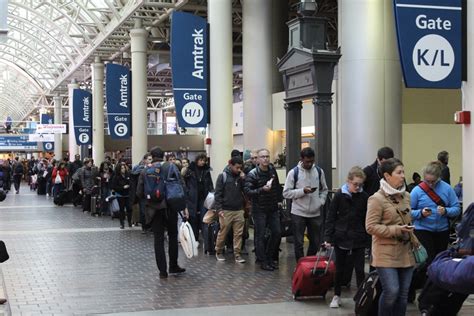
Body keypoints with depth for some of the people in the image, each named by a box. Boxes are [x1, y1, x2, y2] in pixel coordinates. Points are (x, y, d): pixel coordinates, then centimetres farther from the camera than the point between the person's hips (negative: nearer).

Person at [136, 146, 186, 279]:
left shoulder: (145, 172, -1)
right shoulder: (171, 167, -4)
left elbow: (139, 193, -1)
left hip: (154, 209, 1)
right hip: (170, 207, -1)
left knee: (158, 239, 6)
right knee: (173, 236, 15)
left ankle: (163, 270, 6)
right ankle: (173, 266, 21)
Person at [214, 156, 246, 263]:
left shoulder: (240, 177, 8)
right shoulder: (223, 177, -3)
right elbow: (218, 194, -5)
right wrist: (219, 209, -12)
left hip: (239, 210, 4)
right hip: (226, 211, -4)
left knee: (238, 234, 2)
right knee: (223, 233, 4)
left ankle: (237, 254, 7)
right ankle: (218, 252, 21)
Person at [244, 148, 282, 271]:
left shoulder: (272, 170, 6)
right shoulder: (252, 174, -11)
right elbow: (247, 191, -19)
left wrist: (279, 199, 14)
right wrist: (262, 189, -30)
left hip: (273, 208, 6)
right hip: (259, 209, -6)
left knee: (277, 233, 6)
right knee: (260, 235, 0)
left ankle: (269, 256, 23)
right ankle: (263, 261, 9)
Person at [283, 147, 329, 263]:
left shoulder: (319, 171, 4)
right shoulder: (294, 173, -6)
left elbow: (324, 190, 16)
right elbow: (286, 193, -8)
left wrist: (321, 202, -1)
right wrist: (302, 191, -18)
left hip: (315, 213, 3)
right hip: (298, 214, -3)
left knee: (316, 242, 11)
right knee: (299, 243, 3)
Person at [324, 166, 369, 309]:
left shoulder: (364, 197, -4)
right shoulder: (339, 195, -6)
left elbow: (367, 219, 2)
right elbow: (331, 217, -3)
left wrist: (368, 237, 0)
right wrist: (328, 237, -7)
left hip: (358, 239, 0)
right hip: (341, 237, 0)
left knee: (359, 270, 0)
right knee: (340, 268, 13)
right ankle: (336, 296, 27)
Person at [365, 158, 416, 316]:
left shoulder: (406, 196, 10)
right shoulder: (377, 199, -11)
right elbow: (371, 227, -14)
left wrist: (411, 235, 18)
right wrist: (396, 230, -19)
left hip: (406, 252, 6)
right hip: (386, 254, -6)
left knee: (403, 293, 8)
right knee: (391, 291, -13)